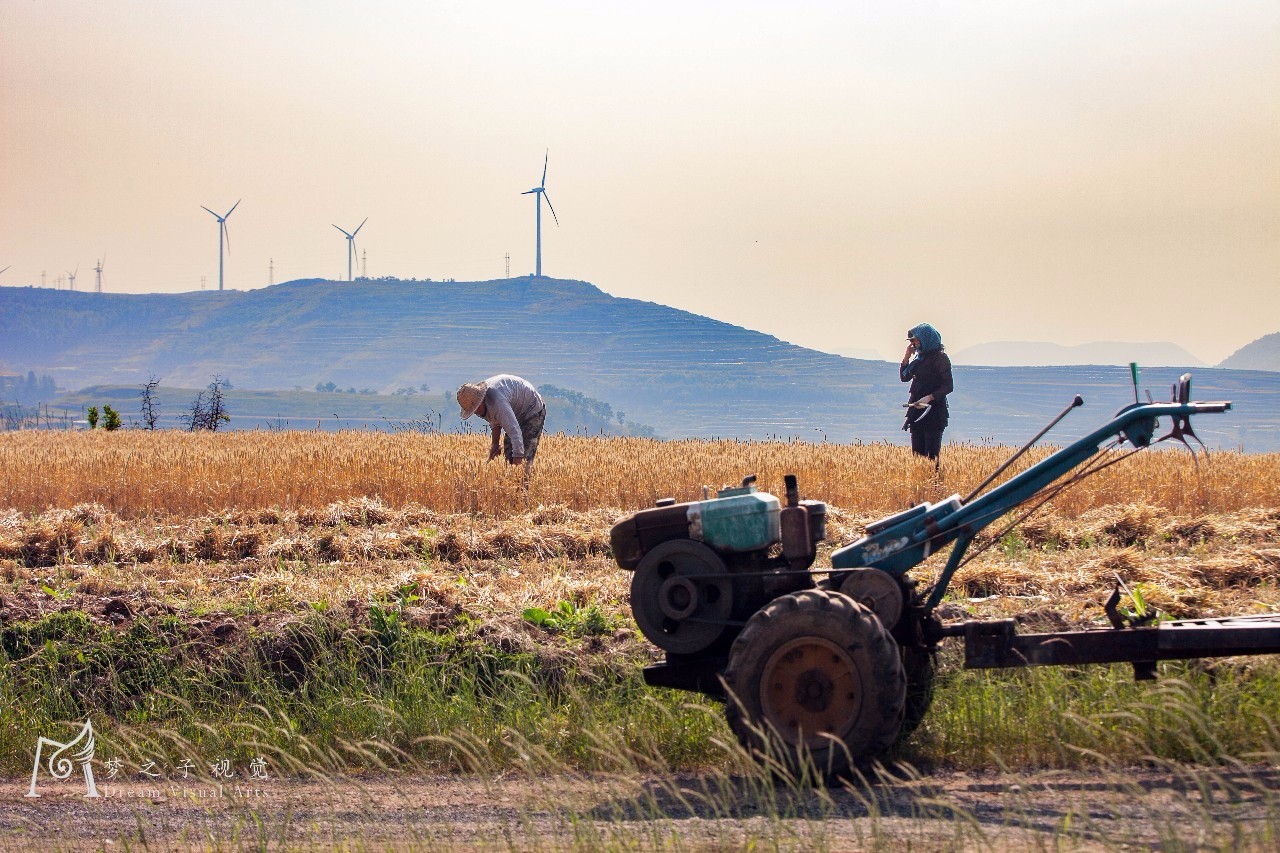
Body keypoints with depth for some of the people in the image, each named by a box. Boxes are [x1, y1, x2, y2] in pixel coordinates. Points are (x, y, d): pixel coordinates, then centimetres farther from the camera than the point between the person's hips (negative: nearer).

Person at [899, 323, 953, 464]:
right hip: (917, 411, 8)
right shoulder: (919, 357, 15)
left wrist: (929, 397, -24)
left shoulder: (940, 358, -7)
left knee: (932, 454, -11)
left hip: (934, 411, -8)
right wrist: (907, 356, 4)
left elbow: (948, 387, -12)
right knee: (917, 453, 5)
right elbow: (904, 377, 15)